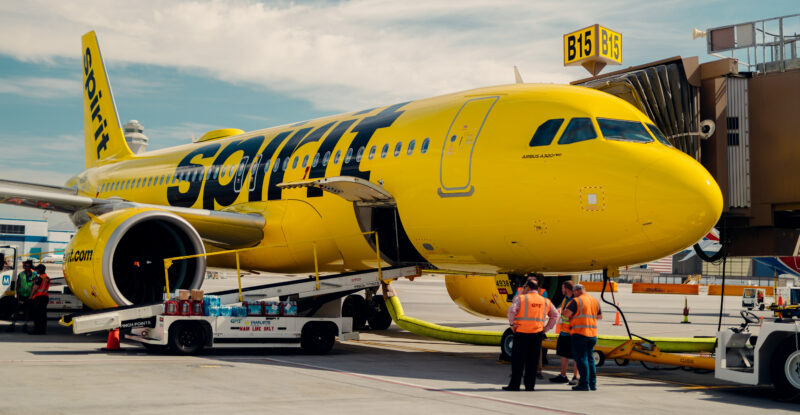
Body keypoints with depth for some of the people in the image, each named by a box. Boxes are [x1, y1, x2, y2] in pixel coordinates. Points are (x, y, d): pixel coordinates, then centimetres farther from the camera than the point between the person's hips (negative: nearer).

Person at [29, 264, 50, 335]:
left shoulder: (39, 278, -12)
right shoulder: (47, 278, 15)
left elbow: (35, 288, -13)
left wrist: (31, 296, -7)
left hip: (38, 297, -8)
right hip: (45, 296, 8)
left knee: (37, 314, -5)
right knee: (43, 314, 9)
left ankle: (37, 330, -7)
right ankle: (43, 330, 9)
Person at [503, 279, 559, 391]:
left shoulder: (521, 298, -3)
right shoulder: (546, 301, 12)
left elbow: (512, 310, -17)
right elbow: (555, 315, 12)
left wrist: (512, 324, -6)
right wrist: (546, 328, 12)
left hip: (522, 333, -4)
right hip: (537, 334, 4)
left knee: (518, 360, 2)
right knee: (533, 361, 9)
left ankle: (515, 384, 2)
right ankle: (530, 385, 9)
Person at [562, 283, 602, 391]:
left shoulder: (576, 301, -9)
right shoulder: (595, 301, 12)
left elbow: (566, 314, -18)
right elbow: (600, 316, 22)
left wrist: (564, 312, 4)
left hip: (579, 333, -7)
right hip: (592, 334, 7)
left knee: (581, 358, -4)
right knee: (590, 358, 14)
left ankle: (584, 383, -7)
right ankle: (593, 384, 15)